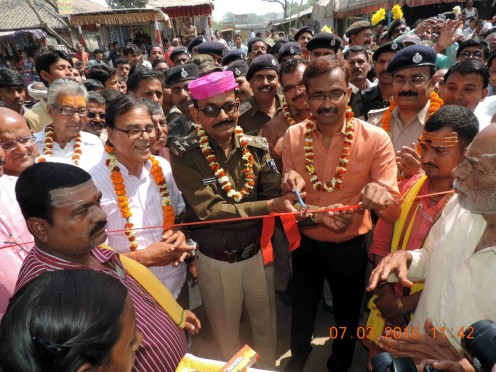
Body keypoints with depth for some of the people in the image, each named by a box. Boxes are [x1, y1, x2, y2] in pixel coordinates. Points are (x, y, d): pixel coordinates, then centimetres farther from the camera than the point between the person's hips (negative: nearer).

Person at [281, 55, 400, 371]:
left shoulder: (375, 140, -18)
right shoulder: (293, 137, -12)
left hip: (350, 247, -1)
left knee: (347, 315, 23)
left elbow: (393, 211, -20)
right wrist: (316, 215, -27)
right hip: (306, 244, 2)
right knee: (302, 310, 24)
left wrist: (381, 197, -43)